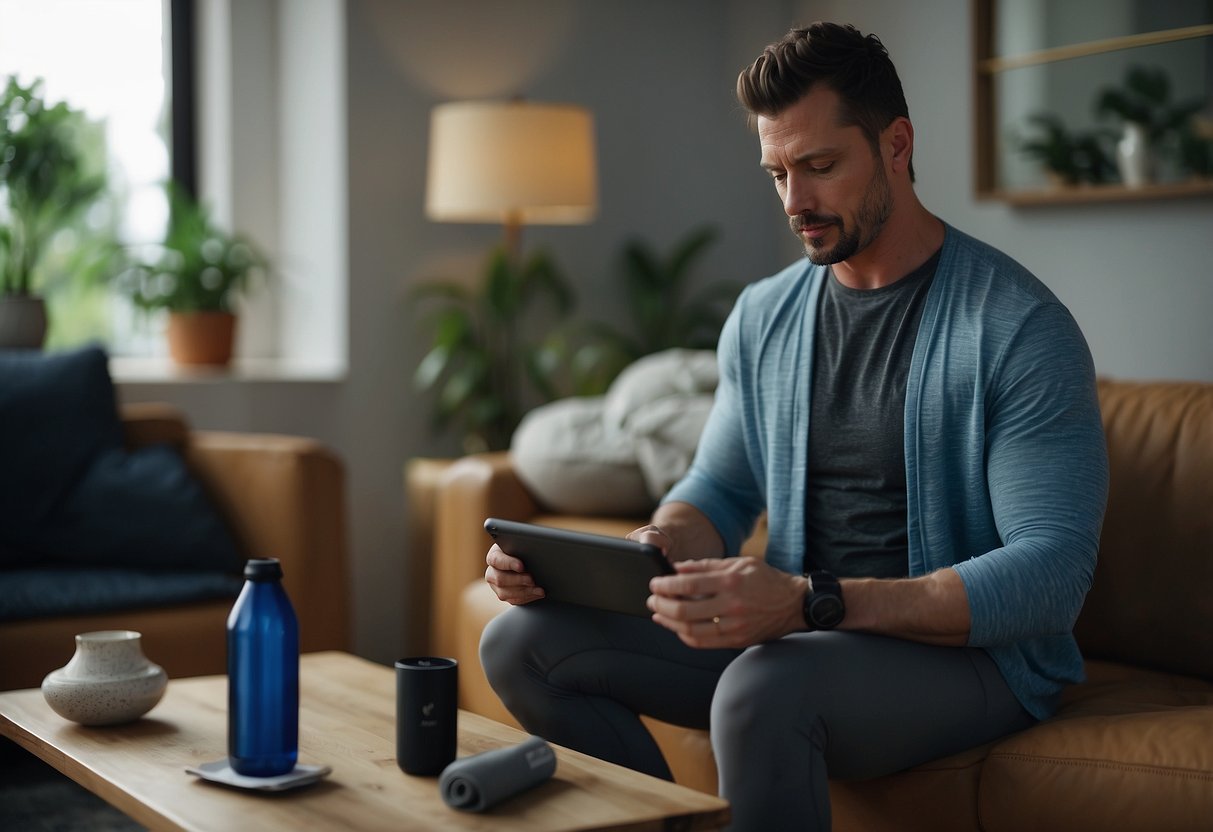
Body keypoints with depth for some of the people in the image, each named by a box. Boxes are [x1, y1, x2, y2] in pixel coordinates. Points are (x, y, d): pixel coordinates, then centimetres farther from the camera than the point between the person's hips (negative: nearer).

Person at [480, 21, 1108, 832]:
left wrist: (814, 603, -33)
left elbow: (1052, 572, -21)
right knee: (525, 641, -7)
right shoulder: (763, 316, 7)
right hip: (799, 634, 7)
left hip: (972, 648, -6)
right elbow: (719, 492, 15)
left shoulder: (1018, 326, -14)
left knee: (763, 687, -37)